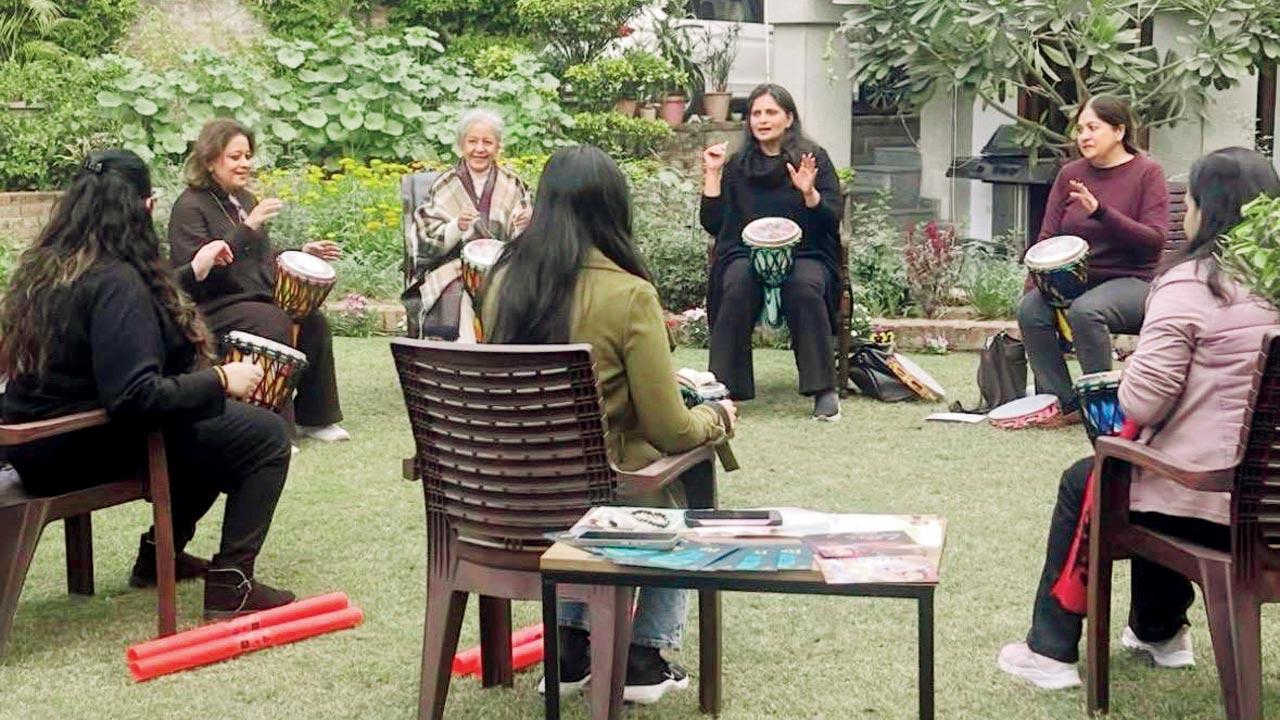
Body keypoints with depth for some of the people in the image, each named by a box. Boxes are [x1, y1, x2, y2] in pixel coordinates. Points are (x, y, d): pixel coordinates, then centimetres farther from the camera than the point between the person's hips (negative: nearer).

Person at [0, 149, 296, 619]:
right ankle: (230, 583, -5)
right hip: (86, 452, -10)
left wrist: (192, 273, 30)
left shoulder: (48, 265, 6)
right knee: (265, 436, -6)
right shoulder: (117, 283, -23)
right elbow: (135, 395, -32)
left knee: (216, 424, 25)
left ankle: (160, 554, 31)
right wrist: (221, 380, -19)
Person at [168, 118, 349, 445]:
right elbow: (195, 270, -25)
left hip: (258, 298, 8)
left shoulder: (243, 199, 16)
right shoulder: (190, 206, -11)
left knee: (314, 321, -12)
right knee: (274, 322, -31)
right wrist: (247, 227, -27)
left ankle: (315, 417, -1)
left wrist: (302, 252, 8)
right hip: (212, 307, -8)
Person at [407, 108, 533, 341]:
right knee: (463, 300, -31)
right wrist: (457, 227, -22)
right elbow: (430, 242, -2)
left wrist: (526, 228, -19)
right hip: (453, 269, -1)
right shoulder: (445, 185, 3)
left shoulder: (512, 185, 6)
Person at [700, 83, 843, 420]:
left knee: (806, 289, -35)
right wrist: (712, 175, 4)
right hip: (746, 253, 1)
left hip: (805, 254, -1)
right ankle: (724, 389, -30)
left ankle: (824, 390, -28)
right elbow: (713, 224, 10)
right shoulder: (736, 165, 15)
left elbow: (832, 220, 0)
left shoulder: (814, 159, 9)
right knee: (737, 288, -33)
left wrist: (808, 193, -18)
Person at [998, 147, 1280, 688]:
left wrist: (1128, 375, 1)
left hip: (1203, 499, -6)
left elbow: (1141, 402, -21)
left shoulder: (1190, 283, -16)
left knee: (1081, 484, 22)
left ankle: (1050, 650, 27)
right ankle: (1159, 631, 48)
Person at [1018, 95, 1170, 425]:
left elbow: (1154, 240, -14)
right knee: (1030, 309, -24)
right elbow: (1047, 236, 10)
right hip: (1075, 280, 5)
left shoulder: (1147, 172, -3)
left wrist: (1100, 211, -24)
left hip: (1131, 281, -5)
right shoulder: (1070, 173, 11)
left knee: (1085, 310, -35)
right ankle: (1061, 403, -15)